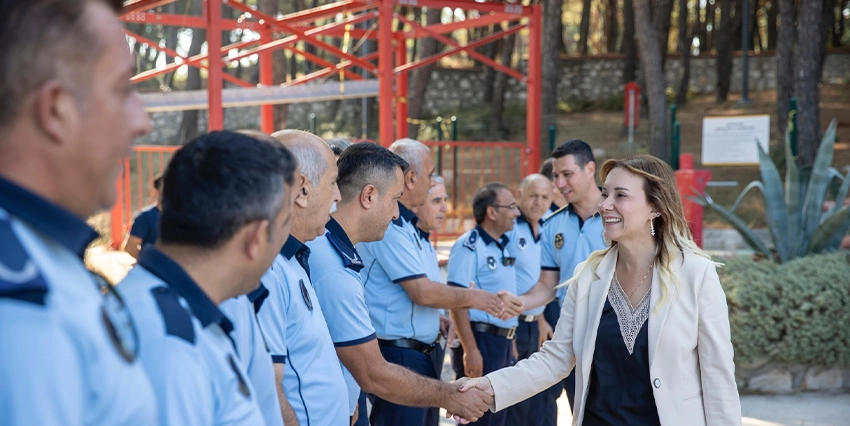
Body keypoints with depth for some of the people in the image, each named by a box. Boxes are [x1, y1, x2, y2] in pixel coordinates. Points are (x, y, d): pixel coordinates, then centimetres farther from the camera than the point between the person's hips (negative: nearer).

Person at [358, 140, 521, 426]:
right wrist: (473, 298, -9)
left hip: (423, 352, 10)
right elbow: (422, 292, -22)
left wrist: (434, 317, 10)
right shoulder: (388, 226, -20)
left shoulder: (406, 225, 13)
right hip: (399, 356, -10)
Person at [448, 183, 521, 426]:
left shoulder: (504, 246, 12)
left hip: (503, 340, 8)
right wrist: (470, 349, -23)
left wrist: (510, 339, 16)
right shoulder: (469, 246, -13)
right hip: (480, 340, -8)